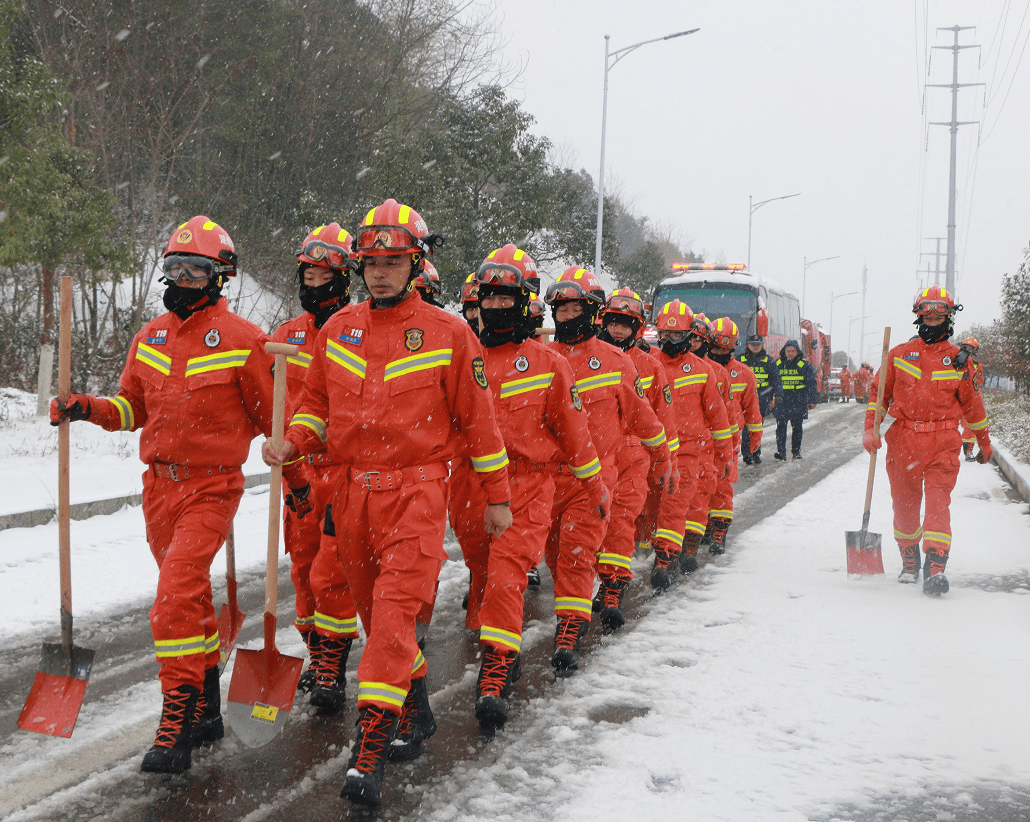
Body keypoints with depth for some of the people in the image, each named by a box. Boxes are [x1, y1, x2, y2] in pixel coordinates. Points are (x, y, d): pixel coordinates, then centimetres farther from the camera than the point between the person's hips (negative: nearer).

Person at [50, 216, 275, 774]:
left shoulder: (241, 339, -7)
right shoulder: (150, 337, 10)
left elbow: (271, 416, -2)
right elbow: (132, 408, 16)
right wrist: (87, 408, 0)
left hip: (211, 486, -6)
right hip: (159, 483, 6)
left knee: (176, 597, -17)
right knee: (191, 597, 16)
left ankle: (176, 724, -10)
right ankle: (206, 711, 28)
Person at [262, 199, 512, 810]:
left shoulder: (448, 333, -2)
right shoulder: (338, 330, 10)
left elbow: (478, 420, 2)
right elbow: (317, 405, 19)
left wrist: (498, 498, 5)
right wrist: (292, 445, -2)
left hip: (416, 491, -5)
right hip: (353, 491, 5)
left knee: (396, 610, -15)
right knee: (376, 612, 14)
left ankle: (370, 751, -15)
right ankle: (416, 713, 35)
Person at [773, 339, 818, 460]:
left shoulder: (805, 365, 2)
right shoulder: (777, 364, 8)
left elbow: (811, 383, 2)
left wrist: (812, 400, -4)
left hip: (798, 402, -1)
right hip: (782, 401, 1)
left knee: (797, 427, 5)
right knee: (781, 426, -7)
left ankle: (796, 452, 14)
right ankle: (781, 451, -9)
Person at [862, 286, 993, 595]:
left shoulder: (958, 360, 7)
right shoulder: (899, 354, 7)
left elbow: (972, 403, 17)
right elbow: (879, 392, 12)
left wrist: (984, 443, 25)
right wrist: (870, 428, 0)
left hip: (943, 444, -1)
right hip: (903, 441, 1)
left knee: (938, 502, -14)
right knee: (904, 504, 8)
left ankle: (935, 567, -19)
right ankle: (909, 561, 28)